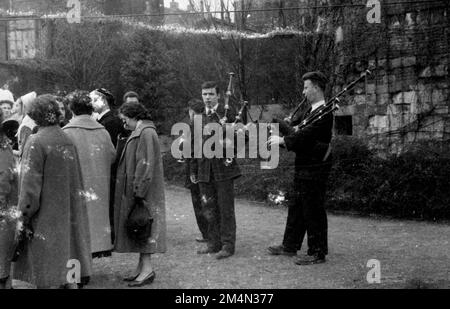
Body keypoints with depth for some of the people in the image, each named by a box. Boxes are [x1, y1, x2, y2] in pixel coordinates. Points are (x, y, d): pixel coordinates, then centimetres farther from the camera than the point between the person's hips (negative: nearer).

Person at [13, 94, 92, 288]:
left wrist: (24, 215, -9)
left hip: (46, 218, -6)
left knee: (48, 279, 2)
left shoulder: (36, 143, -13)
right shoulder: (68, 141, 5)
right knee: (67, 269, 14)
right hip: (68, 217, 6)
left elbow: (30, 185, -16)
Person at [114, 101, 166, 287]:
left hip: (143, 191, -10)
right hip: (135, 190, 10)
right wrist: (137, 191, 16)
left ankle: (147, 269, 3)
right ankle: (142, 268, 19)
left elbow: (145, 165, -21)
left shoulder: (146, 133, -16)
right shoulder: (140, 133, 15)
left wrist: (139, 193, -22)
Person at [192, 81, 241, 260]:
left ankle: (228, 245, 9)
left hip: (223, 169, -5)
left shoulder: (226, 114, -3)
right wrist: (193, 170, 15)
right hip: (204, 170, 5)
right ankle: (214, 243, 23)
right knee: (209, 209, 12)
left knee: (226, 209, 1)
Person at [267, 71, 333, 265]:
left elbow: (307, 134, -26)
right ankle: (290, 246, 28)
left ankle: (318, 253, 9)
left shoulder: (325, 113, -16)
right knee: (296, 207, 17)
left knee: (313, 211, -2)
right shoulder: (311, 111, 15)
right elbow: (301, 132, 14)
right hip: (303, 169, 10)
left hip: (314, 170, -10)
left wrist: (282, 140, -23)